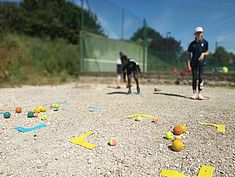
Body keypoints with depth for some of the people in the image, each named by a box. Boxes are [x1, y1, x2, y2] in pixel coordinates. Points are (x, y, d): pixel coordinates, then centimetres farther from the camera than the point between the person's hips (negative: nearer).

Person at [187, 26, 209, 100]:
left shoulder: (205, 42, 6)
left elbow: (207, 52, 13)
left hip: (201, 63, 0)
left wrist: (203, 54, -10)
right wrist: (188, 64, -5)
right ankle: (194, 93, 9)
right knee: (194, 78, 2)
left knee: (201, 78, -6)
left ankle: (200, 94, -3)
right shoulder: (192, 43, 4)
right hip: (194, 63, 0)